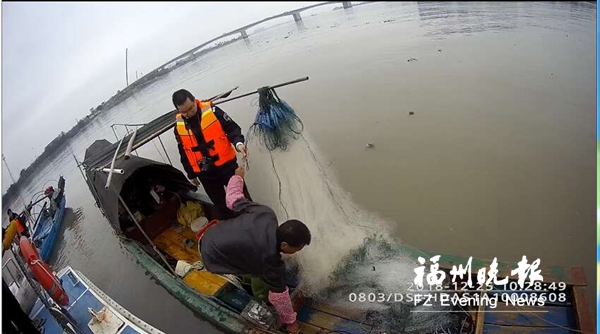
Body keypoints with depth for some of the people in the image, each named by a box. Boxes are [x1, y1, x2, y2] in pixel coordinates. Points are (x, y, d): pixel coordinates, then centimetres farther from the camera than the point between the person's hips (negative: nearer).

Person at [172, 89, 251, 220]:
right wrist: (191, 174, 17)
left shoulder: (212, 111, -11)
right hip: (205, 174, 3)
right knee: (221, 206, 16)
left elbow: (232, 128, -8)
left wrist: (238, 142, -29)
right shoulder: (178, 126, 0)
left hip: (226, 165, -3)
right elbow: (184, 154, 11)